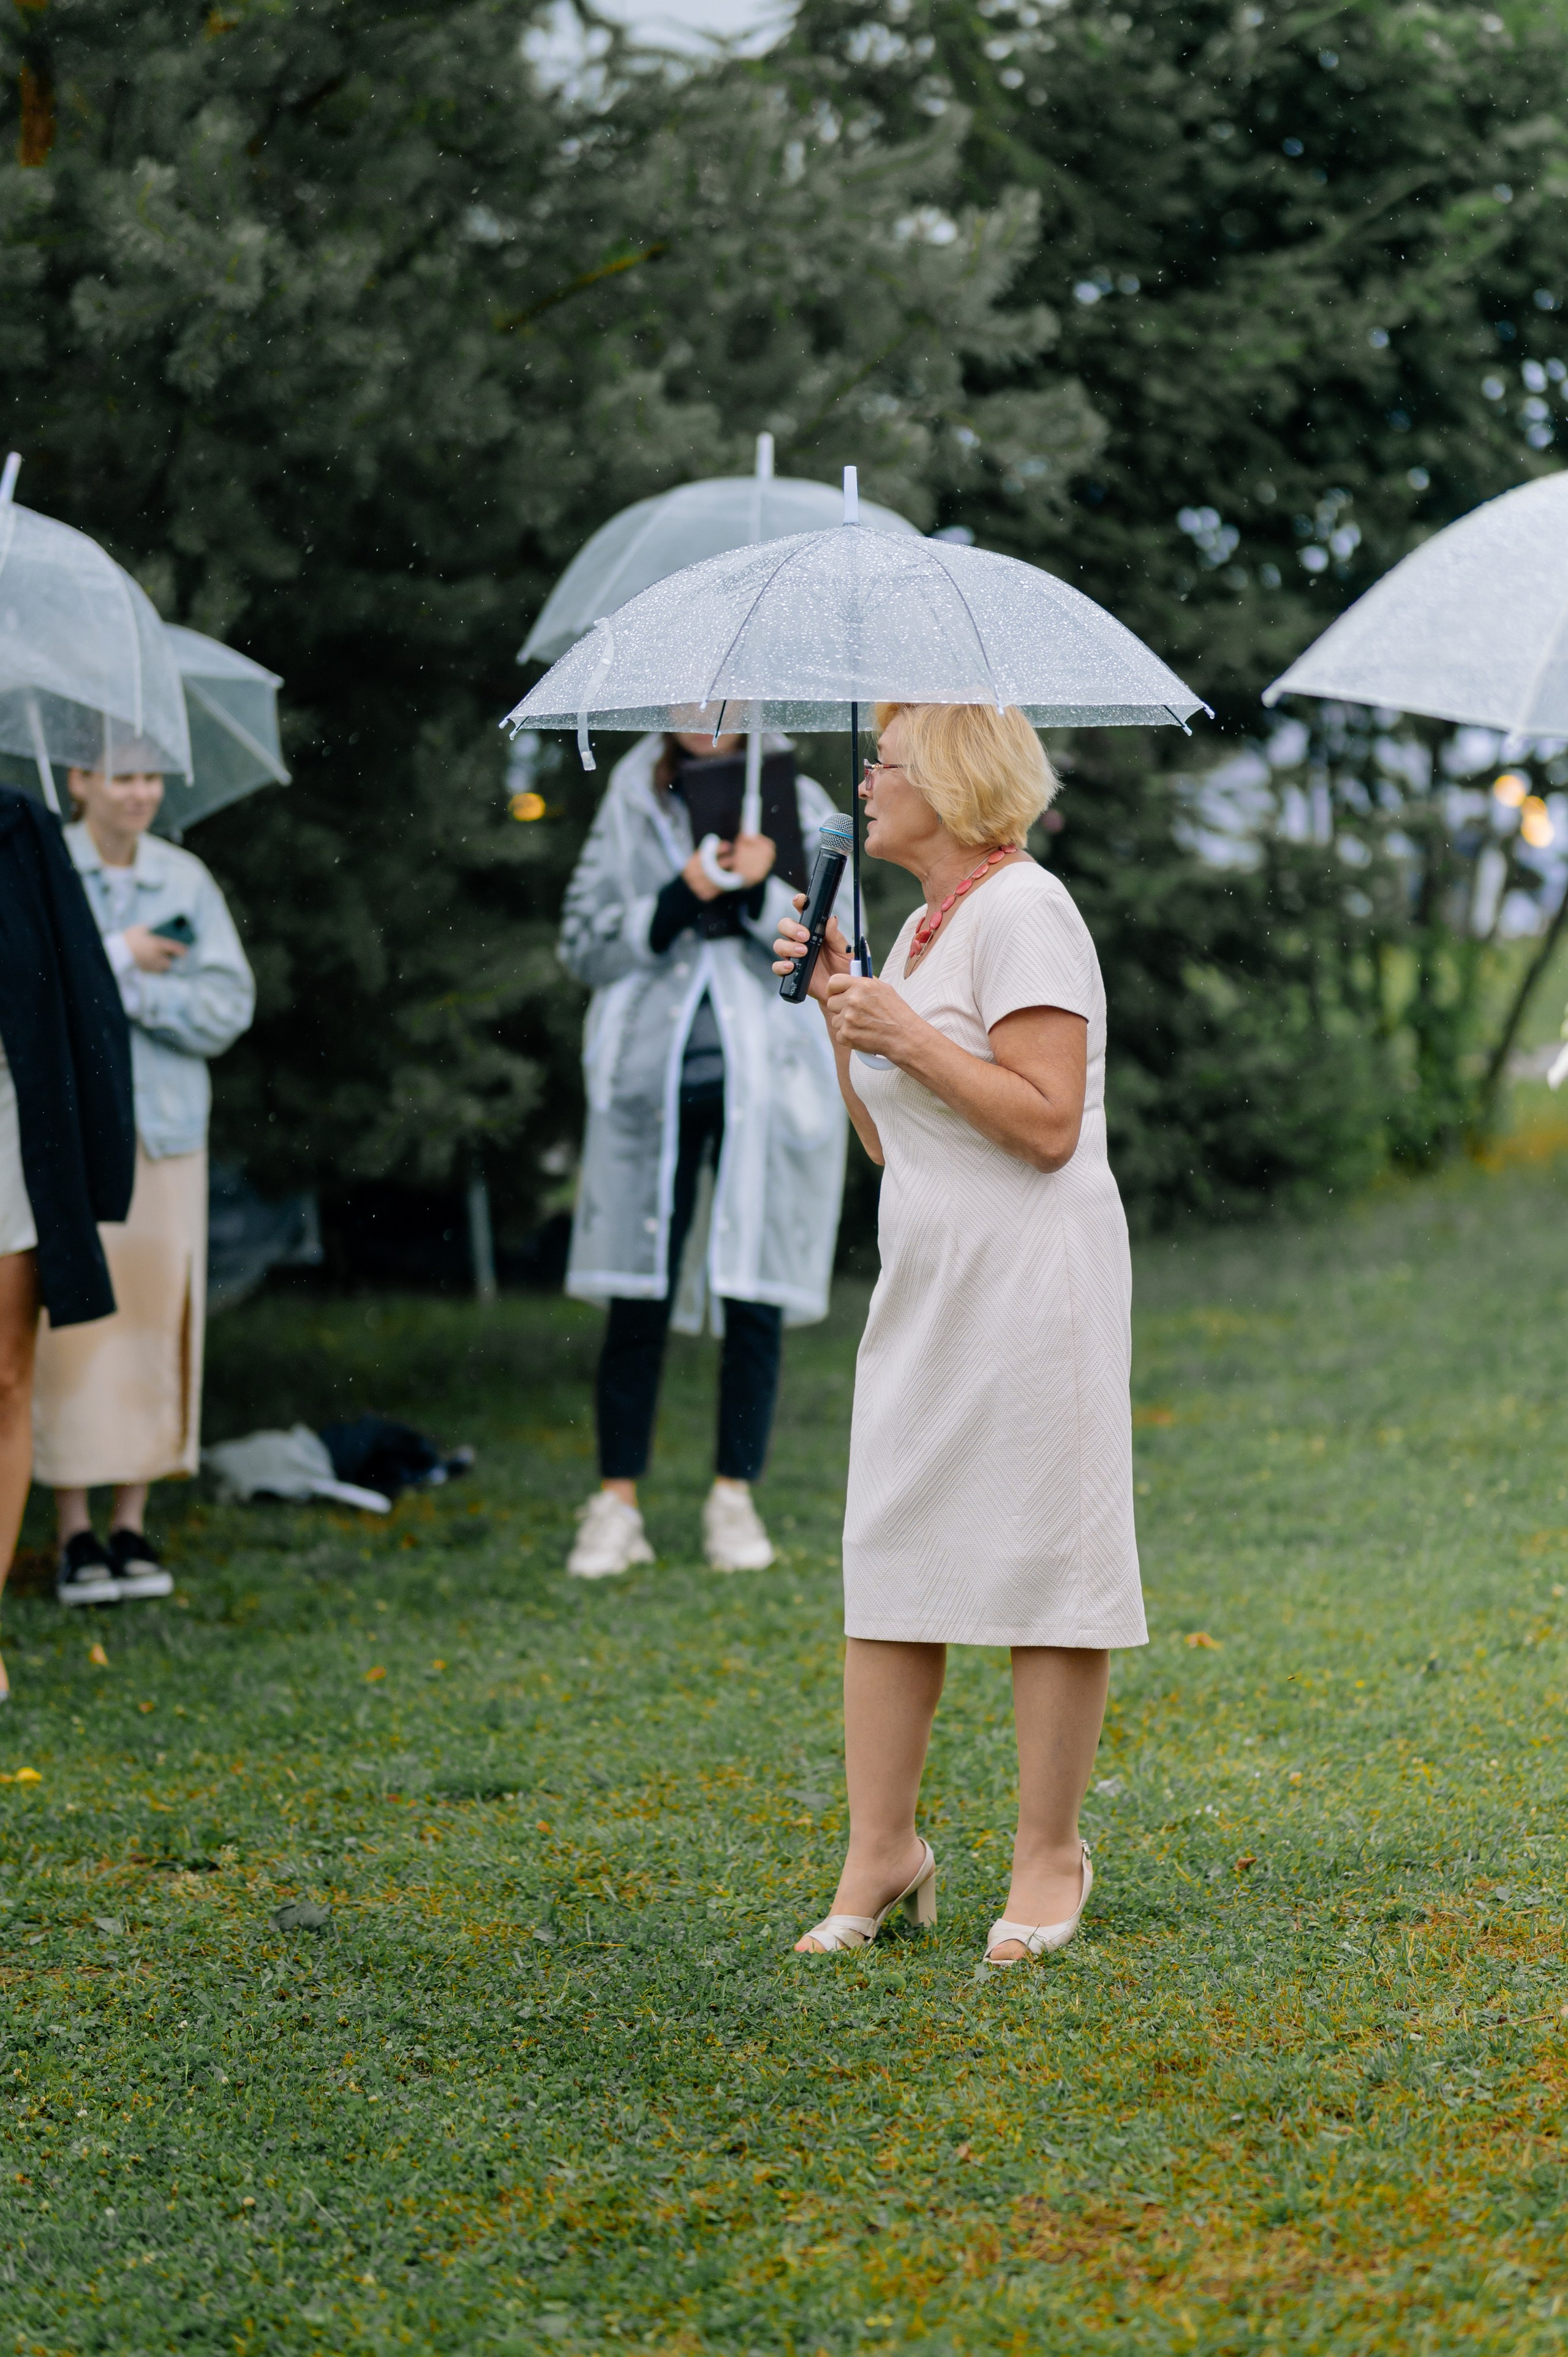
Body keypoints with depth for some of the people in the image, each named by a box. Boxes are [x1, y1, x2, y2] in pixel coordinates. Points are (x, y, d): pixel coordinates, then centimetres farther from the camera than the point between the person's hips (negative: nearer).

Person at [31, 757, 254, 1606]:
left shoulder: (185, 881, 7)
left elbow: (227, 1007, 0)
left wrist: (122, 989, -11)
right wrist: (118, 959, -12)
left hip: (164, 1129, 3)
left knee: (155, 1321, 1)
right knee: (66, 1322, -5)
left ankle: (132, 1527, 9)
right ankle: (75, 1536, 1)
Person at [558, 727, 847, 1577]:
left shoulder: (801, 807, 6)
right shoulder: (631, 806, 7)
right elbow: (581, 943, 2)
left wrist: (766, 893, -16)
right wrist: (676, 900, -13)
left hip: (765, 1085, 0)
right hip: (653, 1084, 0)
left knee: (754, 1299, 2)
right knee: (636, 1298, -1)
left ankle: (734, 1498, 12)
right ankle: (616, 1506, 5)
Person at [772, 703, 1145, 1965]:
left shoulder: (1021, 911, -11)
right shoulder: (926, 923, 17)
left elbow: (1049, 1123, -18)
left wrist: (910, 1035, -17)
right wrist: (837, 1005, 11)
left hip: (1028, 1280, -9)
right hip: (928, 1281, 9)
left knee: (1040, 1560, -1)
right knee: (887, 1563, 7)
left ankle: (1049, 1857, 8)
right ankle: (881, 1853, 12)